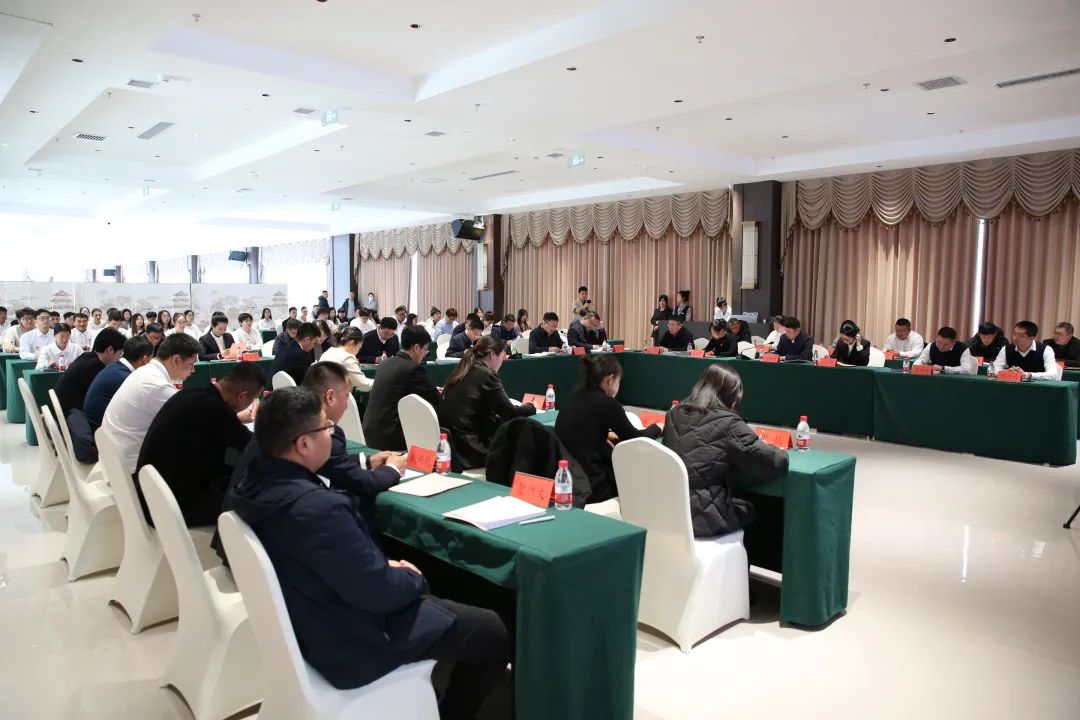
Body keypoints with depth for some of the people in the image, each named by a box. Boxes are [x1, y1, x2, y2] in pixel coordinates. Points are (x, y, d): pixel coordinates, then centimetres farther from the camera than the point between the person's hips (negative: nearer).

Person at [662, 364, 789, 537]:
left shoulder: (674, 414, 5)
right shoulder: (729, 424, -12)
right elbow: (777, 463, -12)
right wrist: (762, 446, 9)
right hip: (700, 517, -6)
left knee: (741, 503, 29)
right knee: (755, 509, 25)